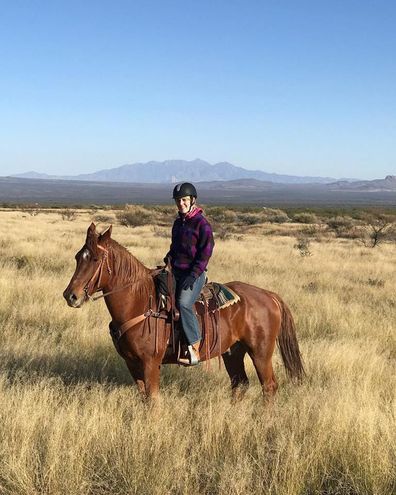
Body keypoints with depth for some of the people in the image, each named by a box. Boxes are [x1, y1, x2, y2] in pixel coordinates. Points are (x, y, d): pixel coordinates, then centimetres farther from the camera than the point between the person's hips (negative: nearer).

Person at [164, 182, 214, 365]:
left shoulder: (201, 223, -9)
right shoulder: (178, 223, 15)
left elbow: (206, 252, -14)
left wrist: (194, 275, -20)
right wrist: (168, 258, 10)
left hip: (194, 274, -9)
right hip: (176, 272, 9)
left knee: (183, 303, -28)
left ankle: (195, 350, -26)